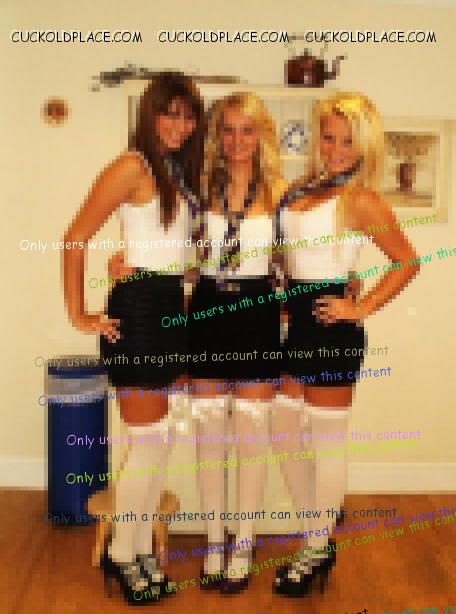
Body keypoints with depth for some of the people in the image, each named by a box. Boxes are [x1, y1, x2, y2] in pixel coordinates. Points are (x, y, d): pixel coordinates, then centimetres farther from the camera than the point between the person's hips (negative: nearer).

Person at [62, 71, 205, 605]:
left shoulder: (180, 171, 14)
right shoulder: (132, 167, -12)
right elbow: (75, 238, -16)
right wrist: (79, 314, -14)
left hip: (171, 305, 8)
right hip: (137, 307, -8)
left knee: (160, 439, 13)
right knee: (150, 440, -2)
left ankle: (142, 548, 27)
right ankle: (121, 555, 17)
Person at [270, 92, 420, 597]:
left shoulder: (361, 200, -11)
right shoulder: (301, 190, 9)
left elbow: (407, 261, -11)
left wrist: (363, 307, -12)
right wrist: (281, 298, 5)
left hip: (330, 323, -8)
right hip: (295, 319, 8)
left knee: (326, 441, 5)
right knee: (283, 432, 13)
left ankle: (316, 552, 22)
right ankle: (321, 537, 31)